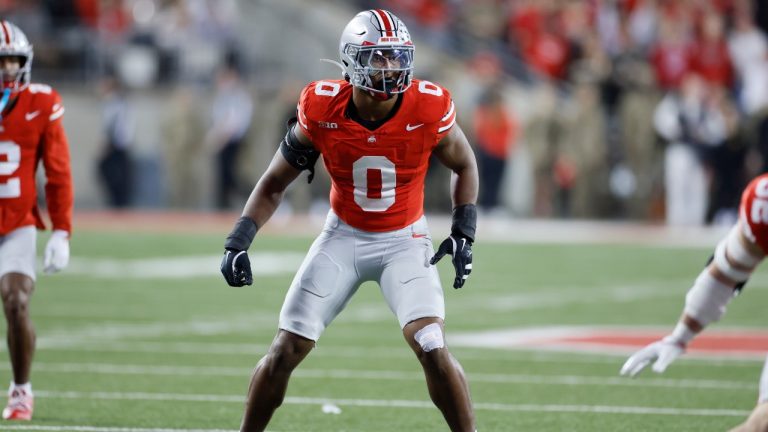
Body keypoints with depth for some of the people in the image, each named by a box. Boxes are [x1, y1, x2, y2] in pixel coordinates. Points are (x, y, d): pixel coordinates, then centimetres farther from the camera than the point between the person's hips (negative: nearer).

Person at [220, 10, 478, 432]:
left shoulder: (428, 109, -20)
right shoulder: (321, 110, -18)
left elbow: (463, 165, 1)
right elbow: (275, 181, -4)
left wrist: (463, 233, -9)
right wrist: (238, 242, -14)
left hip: (405, 240, -1)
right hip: (343, 237, 1)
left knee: (431, 348, -20)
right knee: (286, 350, -2)